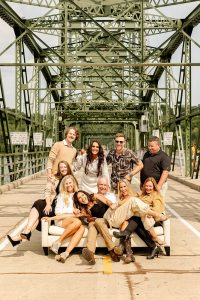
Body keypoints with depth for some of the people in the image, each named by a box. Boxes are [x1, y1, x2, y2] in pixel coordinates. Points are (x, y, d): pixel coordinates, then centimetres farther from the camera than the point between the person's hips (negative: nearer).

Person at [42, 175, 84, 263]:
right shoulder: (62, 195, 15)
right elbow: (57, 211, 5)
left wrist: (76, 211, 5)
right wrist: (72, 210, -2)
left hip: (72, 219, 3)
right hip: (61, 220, -3)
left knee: (82, 228, -34)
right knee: (77, 221, -37)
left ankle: (66, 253, -48)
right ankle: (57, 243, -33)